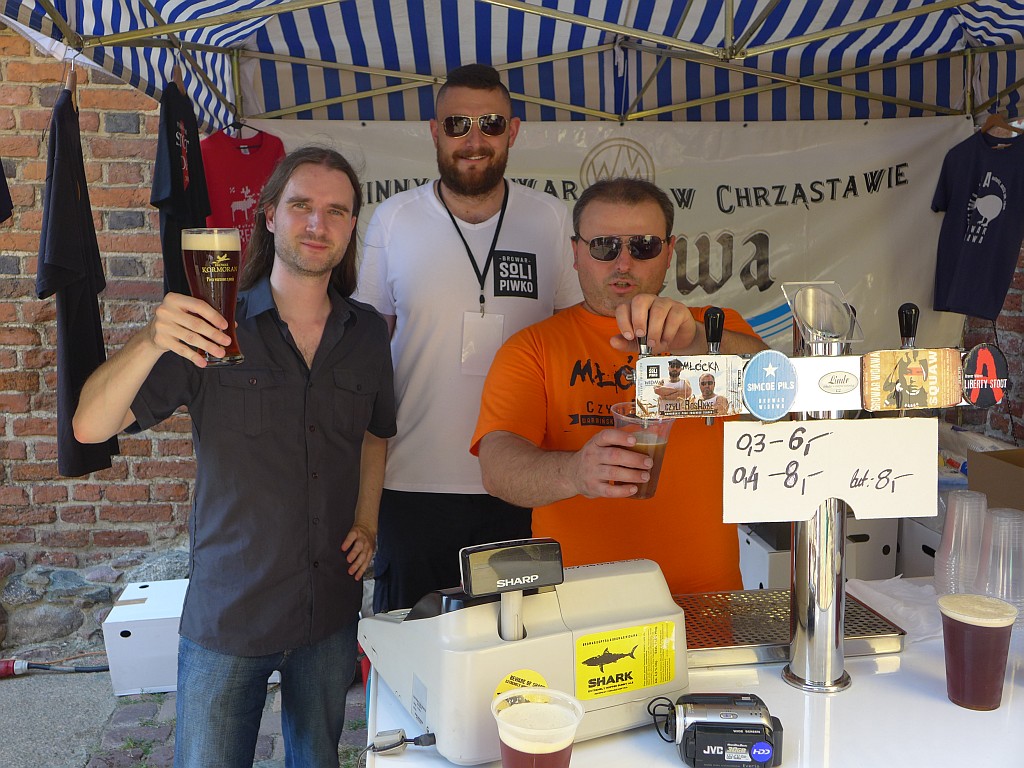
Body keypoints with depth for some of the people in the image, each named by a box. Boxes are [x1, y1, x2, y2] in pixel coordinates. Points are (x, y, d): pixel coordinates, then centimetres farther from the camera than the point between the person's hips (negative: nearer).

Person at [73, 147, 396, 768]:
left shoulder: (366, 332, 1)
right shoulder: (215, 327, -10)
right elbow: (90, 426, -16)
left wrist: (366, 523, 5)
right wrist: (152, 342, -33)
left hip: (332, 609, 3)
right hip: (229, 610, -3)